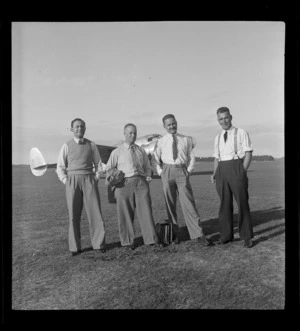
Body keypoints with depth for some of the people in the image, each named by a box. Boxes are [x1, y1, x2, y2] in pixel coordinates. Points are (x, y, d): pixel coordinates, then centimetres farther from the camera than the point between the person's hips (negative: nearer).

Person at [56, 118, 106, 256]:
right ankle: (75, 247, 11)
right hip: (72, 180, 0)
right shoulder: (66, 146, 6)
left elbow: (98, 163, 15)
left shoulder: (91, 145, 9)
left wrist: (96, 179, 2)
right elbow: (60, 167, 9)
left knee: (95, 212, -5)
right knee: (74, 215, 2)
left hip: (89, 180, 1)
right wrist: (66, 182, -4)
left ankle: (98, 244, 3)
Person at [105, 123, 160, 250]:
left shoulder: (141, 150, 18)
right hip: (125, 184, -2)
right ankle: (127, 241, 15)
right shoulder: (117, 152, 9)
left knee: (145, 211, -2)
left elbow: (147, 167, 24)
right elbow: (109, 168, 15)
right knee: (125, 214, 3)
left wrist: (148, 176, 4)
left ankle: (151, 239, 5)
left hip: (141, 182, 2)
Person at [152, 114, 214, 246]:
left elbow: (192, 157, 13)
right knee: (170, 204, 6)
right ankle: (174, 233, 19)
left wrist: (188, 171, 1)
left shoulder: (186, 140, 8)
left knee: (188, 203, -6)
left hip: (182, 172, -1)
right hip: (167, 172, 1)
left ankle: (198, 235, -4)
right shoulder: (161, 142, 8)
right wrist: (161, 173, -1)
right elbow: (155, 160, 11)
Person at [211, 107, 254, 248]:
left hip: (237, 167, -4)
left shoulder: (241, 133, 2)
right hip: (222, 170, 5)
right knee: (225, 204, 7)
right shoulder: (218, 138, 16)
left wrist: (242, 172, -14)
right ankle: (226, 235, 16)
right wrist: (215, 173, 4)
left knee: (242, 203, 0)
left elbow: (248, 154, -3)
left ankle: (247, 237, 11)